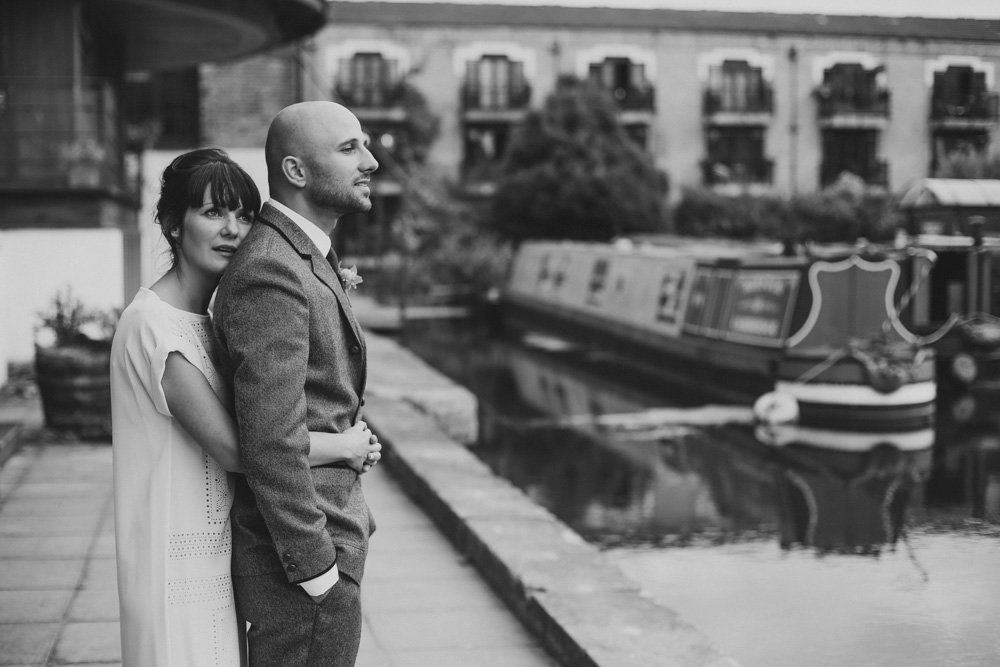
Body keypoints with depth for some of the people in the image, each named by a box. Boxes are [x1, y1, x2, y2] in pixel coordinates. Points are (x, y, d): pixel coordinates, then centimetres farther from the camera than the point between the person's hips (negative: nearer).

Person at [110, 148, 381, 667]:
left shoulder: (211, 314, 10)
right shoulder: (154, 326, -20)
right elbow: (233, 447, -25)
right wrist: (345, 447, -15)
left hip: (217, 543, 9)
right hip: (178, 560, -9)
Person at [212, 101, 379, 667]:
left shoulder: (306, 260, 11)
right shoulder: (272, 273, -21)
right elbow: (271, 442, -25)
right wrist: (317, 568, -20)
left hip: (328, 530, 10)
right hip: (300, 555, -10)